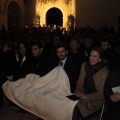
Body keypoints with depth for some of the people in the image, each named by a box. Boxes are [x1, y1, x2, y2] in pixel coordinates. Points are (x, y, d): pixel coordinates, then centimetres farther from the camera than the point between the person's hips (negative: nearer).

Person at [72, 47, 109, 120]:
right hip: (83, 96, 5)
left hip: (96, 101, -5)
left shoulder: (105, 72, -12)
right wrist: (78, 91, -9)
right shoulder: (84, 65, 4)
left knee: (75, 105, -27)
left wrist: (86, 97, -20)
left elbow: (102, 94, -12)